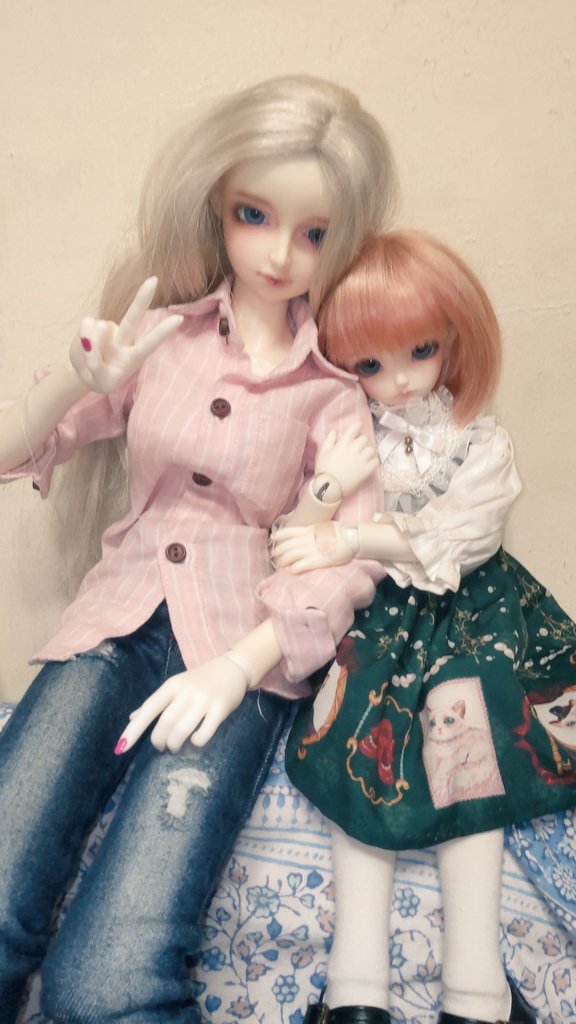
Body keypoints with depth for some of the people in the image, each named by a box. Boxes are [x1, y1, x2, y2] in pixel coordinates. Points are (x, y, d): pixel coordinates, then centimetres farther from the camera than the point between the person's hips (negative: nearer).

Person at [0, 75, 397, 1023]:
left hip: (246, 646, -2)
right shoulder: (161, 332, 12)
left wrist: (235, 669, -17)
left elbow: (348, 564, -3)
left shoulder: (334, 386, 7)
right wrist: (77, 382, -11)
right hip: (121, 619, 3)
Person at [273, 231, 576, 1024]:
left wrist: (352, 541, -26)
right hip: (370, 620, 0)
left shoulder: (482, 446, -2)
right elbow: (307, 533, -4)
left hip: (465, 622, 0)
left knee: (468, 774, -10)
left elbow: (452, 538, -16)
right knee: (366, 777, -12)